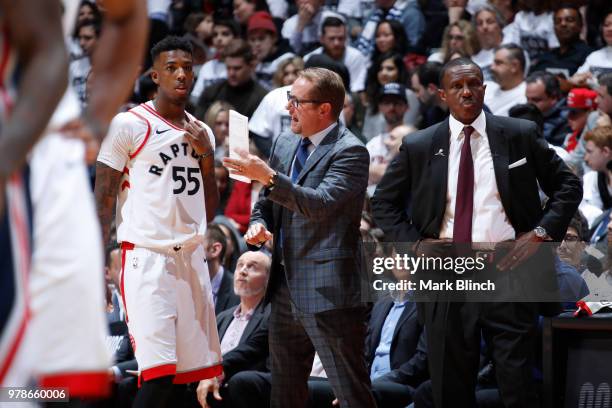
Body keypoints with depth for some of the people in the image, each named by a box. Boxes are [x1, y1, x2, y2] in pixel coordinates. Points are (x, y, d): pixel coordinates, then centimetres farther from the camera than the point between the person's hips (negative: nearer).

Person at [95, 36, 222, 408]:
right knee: (158, 373, -15)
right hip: (146, 257, -6)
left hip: (191, 258, 6)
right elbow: (103, 198, -4)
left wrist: (207, 155, 6)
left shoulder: (202, 134, 16)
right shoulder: (129, 125, -2)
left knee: (189, 370, 3)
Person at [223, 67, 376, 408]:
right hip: (287, 287, 9)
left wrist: (268, 176, -30)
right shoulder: (285, 144, 13)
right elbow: (267, 201, 24)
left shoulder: (349, 152, -12)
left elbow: (320, 204, -25)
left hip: (328, 290, -9)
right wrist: (259, 224, 1)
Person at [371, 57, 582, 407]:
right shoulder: (419, 147, 5)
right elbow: (384, 202, 15)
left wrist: (542, 232, -3)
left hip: (508, 270, -1)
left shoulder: (520, 135, 4)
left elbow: (568, 185, 10)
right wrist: (414, 243, 1)